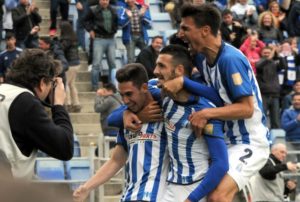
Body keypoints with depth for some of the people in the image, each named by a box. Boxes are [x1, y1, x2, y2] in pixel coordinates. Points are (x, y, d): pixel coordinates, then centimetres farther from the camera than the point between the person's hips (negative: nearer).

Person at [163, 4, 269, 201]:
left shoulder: (231, 59, -23)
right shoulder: (202, 57, 2)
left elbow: (247, 108, -25)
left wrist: (207, 113, -29)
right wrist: (181, 81, -10)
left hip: (250, 143, -9)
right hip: (227, 141, 9)